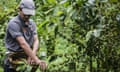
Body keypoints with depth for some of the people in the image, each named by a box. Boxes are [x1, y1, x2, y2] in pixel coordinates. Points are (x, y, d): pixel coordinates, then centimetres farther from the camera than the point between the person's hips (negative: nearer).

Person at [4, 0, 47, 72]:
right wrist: (36, 60, -32)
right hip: (13, 62, -6)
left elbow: (36, 40, -2)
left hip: (27, 60, 6)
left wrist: (33, 54, -23)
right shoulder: (13, 24, -15)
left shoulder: (32, 23, 8)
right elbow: (23, 44, -25)